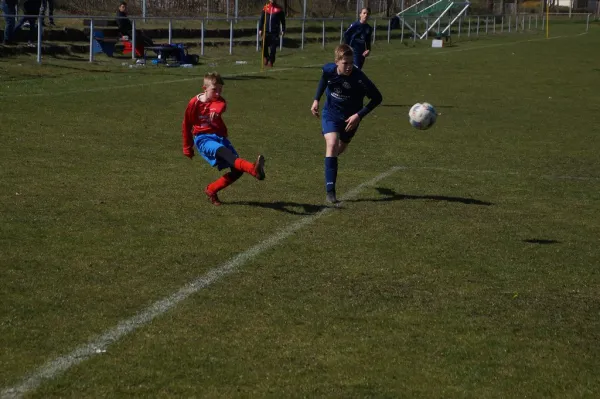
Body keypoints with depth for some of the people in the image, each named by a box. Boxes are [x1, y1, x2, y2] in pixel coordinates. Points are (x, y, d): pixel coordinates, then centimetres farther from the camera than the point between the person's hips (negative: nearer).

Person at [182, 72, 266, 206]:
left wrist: (216, 111, -50)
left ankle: (211, 190, 12)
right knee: (224, 151, -37)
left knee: (237, 171, -8)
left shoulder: (219, 101, 2)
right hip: (203, 139, -5)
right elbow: (186, 126, 10)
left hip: (220, 137, 5)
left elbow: (222, 106, -25)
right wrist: (187, 148, 17)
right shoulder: (194, 103, -2)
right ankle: (254, 169, -63)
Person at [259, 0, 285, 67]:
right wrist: (260, 29, 5)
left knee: (273, 48, -4)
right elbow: (261, 19, 11)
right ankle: (265, 57, 25)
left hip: (275, 32, -2)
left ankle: (271, 61, 7)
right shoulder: (265, 8, 8)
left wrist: (283, 30, 1)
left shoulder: (279, 9, 3)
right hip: (266, 31, 2)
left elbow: (283, 21, 6)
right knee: (264, 46, -1)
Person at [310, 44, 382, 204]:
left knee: (341, 148, 20)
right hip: (331, 113, 0)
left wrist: (359, 115, -25)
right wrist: (316, 99, 4)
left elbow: (377, 98, -19)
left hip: (350, 118, 0)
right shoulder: (329, 70, -19)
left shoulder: (358, 78, -29)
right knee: (332, 144, -22)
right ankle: (330, 191, -23)